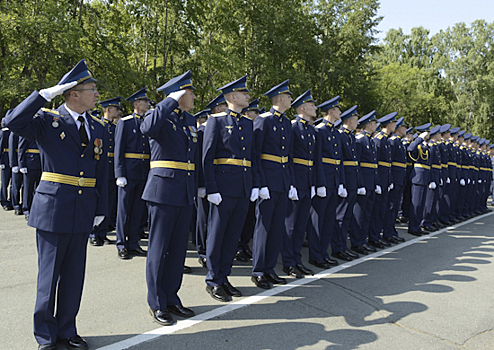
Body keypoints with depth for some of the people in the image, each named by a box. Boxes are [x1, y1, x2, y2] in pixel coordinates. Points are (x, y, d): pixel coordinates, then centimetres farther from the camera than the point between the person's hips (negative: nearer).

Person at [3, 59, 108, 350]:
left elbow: (101, 173, 11)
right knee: (49, 273, 6)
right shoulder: (47, 120, -2)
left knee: (74, 274, 11)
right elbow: (14, 122, -21)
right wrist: (45, 94, -18)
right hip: (53, 208, -4)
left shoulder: (98, 129, 10)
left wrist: (101, 209, 8)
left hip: (83, 213, 4)